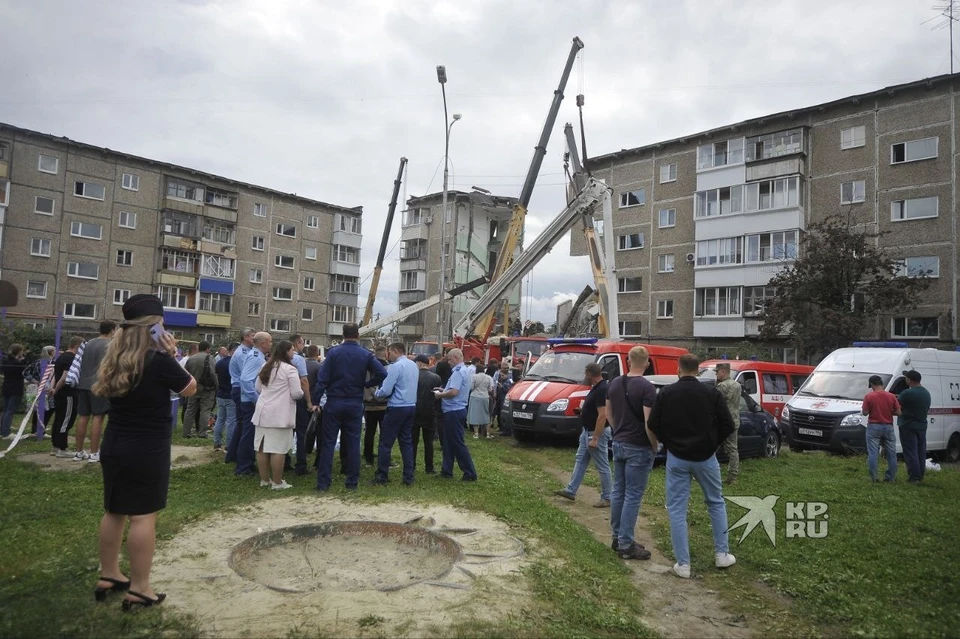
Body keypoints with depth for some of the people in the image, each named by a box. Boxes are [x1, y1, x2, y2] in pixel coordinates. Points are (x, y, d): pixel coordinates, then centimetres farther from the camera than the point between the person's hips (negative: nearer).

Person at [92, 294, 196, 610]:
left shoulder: (113, 358, 4)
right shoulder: (159, 360, -18)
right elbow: (190, 389, -6)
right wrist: (171, 357, -4)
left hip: (113, 447, 8)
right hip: (147, 451, -8)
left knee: (114, 512, 17)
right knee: (143, 516, -1)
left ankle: (108, 576, 31)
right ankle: (139, 590, 6)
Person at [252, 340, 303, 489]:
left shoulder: (266, 367, 14)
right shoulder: (290, 369, -11)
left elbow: (258, 388, 22)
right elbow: (297, 394, -13)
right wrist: (301, 392, 9)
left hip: (263, 412, 8)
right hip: (280, 414, -8)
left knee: (262, 447, 10)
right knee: (278, 449, -4)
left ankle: (264, 479, 19)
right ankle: (277, 482, 1)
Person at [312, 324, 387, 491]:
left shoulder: (333, 352, -4)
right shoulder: (366, 355, 0)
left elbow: (322, 379, -9)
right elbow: (382, 373, -13)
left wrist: (315, 401, -7)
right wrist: (366, 384, 1)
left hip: (334, 402, -1)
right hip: (355, 404, 1)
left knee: (328, 442, 4)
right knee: (353, 443, 8)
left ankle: (323, 483, 4)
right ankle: (352, 482, 12)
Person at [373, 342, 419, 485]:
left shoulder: (395, 366, -14)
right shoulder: (414, 366, 11)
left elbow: (386, 391, -17)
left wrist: (377, 392, 5)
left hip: (397, 408, -8)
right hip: (411, 407, 8)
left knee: (386, 442, 2)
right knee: (407, 442, 10)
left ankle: (381, 476, 8)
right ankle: (408, 477, 11)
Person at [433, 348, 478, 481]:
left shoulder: (458, 372, -17)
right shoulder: (464, 370, 15)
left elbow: (453, 392, -26)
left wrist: (440, 395, -10)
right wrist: (444, 390, 11)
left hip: (454, 412, -10)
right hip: (455, 411, 10)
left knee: (457, 443, -4)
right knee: (448, 442, 15)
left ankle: (470, 473, 1)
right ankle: (447, 471, 21)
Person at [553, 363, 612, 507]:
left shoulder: (602, 390, -24)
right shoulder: (597, 387, 8)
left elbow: (602, 415, -28)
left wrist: (595, 438, -27)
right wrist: (584, 407, 9)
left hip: (597, 432, -11)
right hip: (587, 431, 11)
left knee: (602, 466, 1)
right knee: (580, 461, 15)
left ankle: (607, 498, 12)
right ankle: (570, 491, 23)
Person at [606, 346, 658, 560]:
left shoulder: (614, 384, 5)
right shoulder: (646, 387, -17)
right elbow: (649, 422, -20)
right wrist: (654, 446, -7)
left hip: (618, 444, 7)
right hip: (638, 447, -7)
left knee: (618, 491, 14)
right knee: (633, 496, -1)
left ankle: (617, 537, 23)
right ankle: (626, 544, 4)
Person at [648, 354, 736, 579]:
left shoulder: (666, 393, -4)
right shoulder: (711, 393, -4)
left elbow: (653, 425, -4)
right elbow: (728, 426, -4)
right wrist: (712, 444, 11)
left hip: (677, 458, -1)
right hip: (705, 457, 1)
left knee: (677, 510, 5)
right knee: (716, 503, 21)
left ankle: (683, 564, 5)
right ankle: (722, 554, 25)